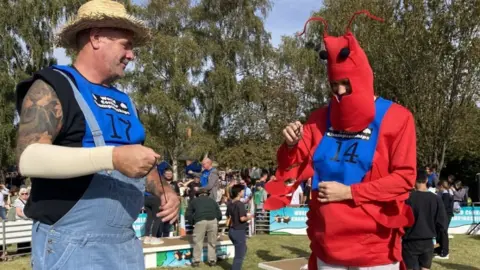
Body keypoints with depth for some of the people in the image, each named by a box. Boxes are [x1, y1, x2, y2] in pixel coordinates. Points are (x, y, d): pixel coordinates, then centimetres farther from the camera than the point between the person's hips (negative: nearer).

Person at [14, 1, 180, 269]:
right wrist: (112, 157, -30)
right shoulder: (52, 87, -7)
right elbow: (28, 158, -21)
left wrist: (163, 190, 4)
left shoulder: (124, 101, 16)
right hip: (71, 244, -7)